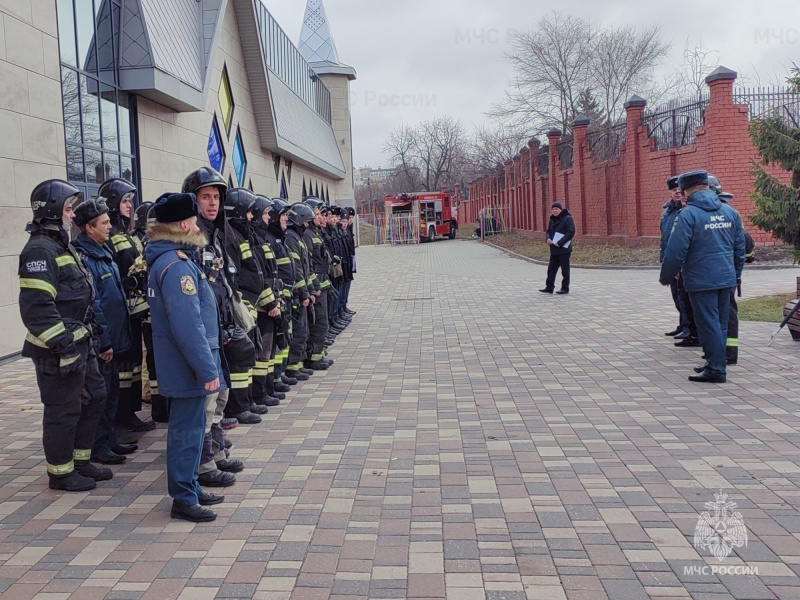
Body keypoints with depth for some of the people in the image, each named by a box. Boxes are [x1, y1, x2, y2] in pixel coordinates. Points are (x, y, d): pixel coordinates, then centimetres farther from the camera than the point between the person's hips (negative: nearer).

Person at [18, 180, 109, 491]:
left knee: (94, 398, 17)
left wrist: (88, 339, 21)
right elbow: (36, 307, -25)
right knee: (63, 411, 1)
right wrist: (62, 344, -24)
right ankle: (61, 473, 17)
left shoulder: (61, 247, 16)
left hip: (79, 346, 10)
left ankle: (81, 462, 30)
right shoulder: (39, 251, -17)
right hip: (57, 353, -10)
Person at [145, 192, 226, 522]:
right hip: (188, 365, -10)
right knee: (188, 430, 0)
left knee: (189, 426, 18)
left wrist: (208, 364, 21)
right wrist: (208, 370, -23)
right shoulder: (177, 266, -21)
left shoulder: (168, 259, 12)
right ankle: (184, 499, 11)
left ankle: (191, 487, 30)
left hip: (181, 363, 10)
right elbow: (188, 326, -26)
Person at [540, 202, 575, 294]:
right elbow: (548, 231, 21)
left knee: (565, 269, 1)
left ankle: (565, 288, 8)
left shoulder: (567, 219, -10)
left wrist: (560, 243, -20)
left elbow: (571, 232, -17)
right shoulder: (552, 220, 14)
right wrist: (548, 238, -3)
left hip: (564, 249, -8)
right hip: (554, 250, 8)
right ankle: (549, 287, 14)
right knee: (551, 269, 8)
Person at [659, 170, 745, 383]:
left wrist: (665, 277, -3)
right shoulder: (730, 212, 8)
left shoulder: (689, 214, -13)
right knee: (720, 323, 15)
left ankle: (716, 369, 3)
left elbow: (676, 251, -15)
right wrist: (736, 274, 23)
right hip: (726, 278, 7)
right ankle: (715, 363, 26)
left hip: (701, 280, -7)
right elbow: (740, 247, 13)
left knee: (708, 324, -1)